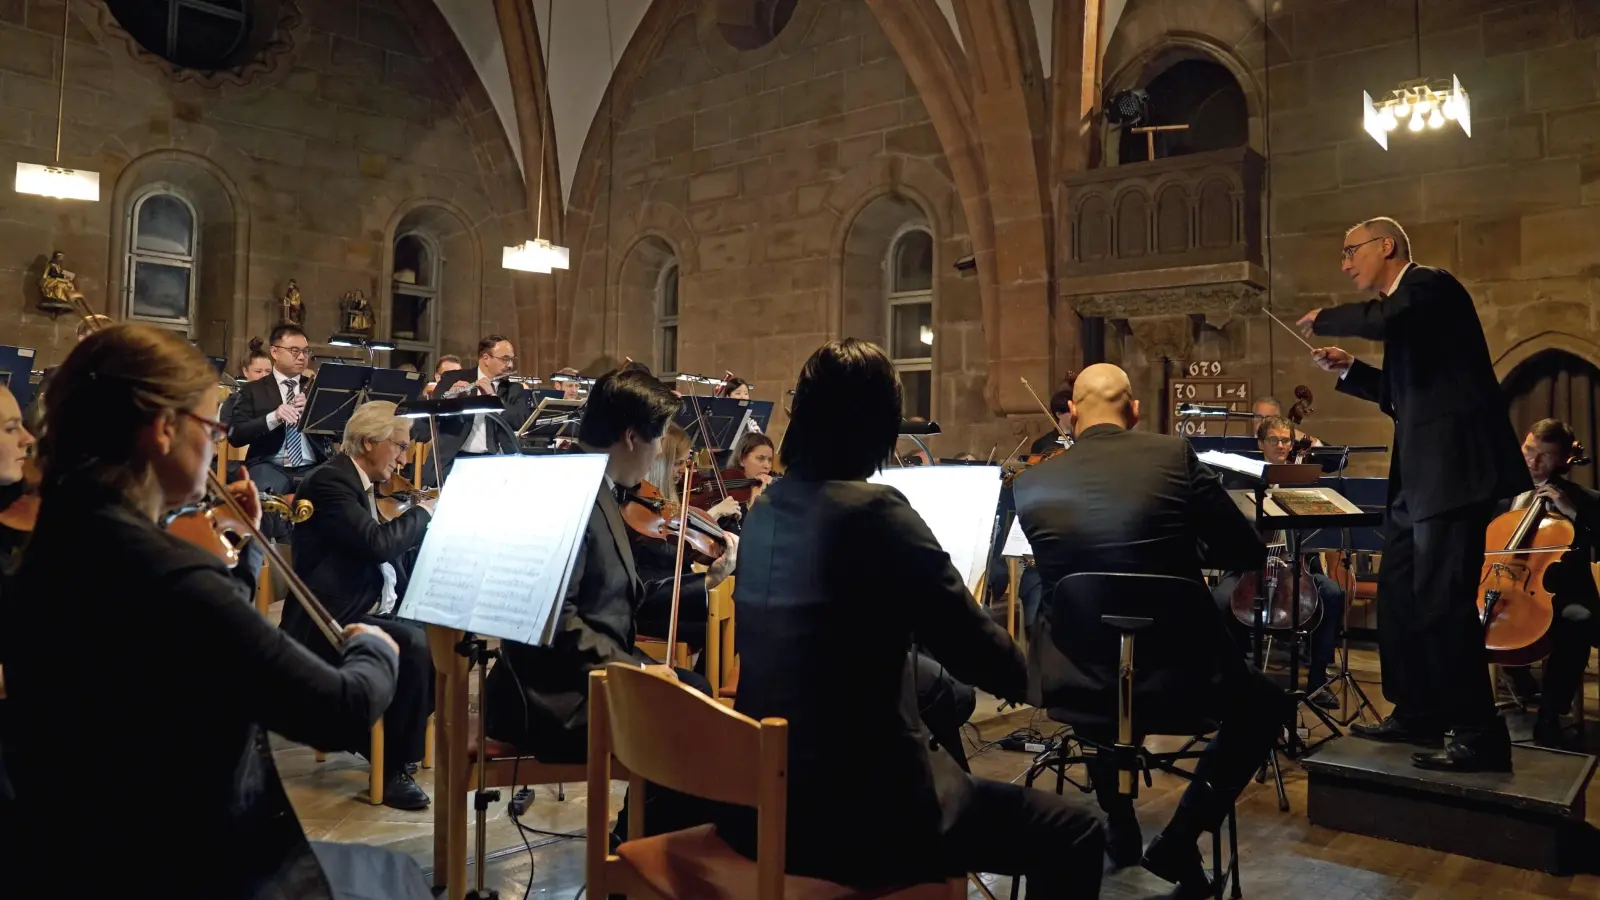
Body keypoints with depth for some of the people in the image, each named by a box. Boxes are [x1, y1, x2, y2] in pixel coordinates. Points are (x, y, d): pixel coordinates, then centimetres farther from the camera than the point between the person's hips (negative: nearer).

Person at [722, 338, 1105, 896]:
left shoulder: (766, 509, 5)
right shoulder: (874, 510, -18)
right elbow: (988, 662, -11)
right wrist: (1024, 673, 10)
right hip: (850, 811, -8)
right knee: (1073, 834, 5)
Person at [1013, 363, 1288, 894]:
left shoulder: (1032, 482, -1)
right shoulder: (1175, 456, -7)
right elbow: (1247, 552, 0)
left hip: (1074, 682, 3)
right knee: (1265, 704, 29)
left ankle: (1120, 827, 41)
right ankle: (1179, 841, 16)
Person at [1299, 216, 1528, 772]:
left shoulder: (1431, 284, -7)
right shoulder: (1402, 305, 20)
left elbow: (1386, 321, -31)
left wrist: (1324, 321, -13)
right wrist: (1350, 370, 14)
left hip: (1454, 471, -10)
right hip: (1420, 476, 10)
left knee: (1441, 600, -10)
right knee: (1398, 596, 14)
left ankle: (1479, 735, -1)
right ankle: (1418, 715, 24)